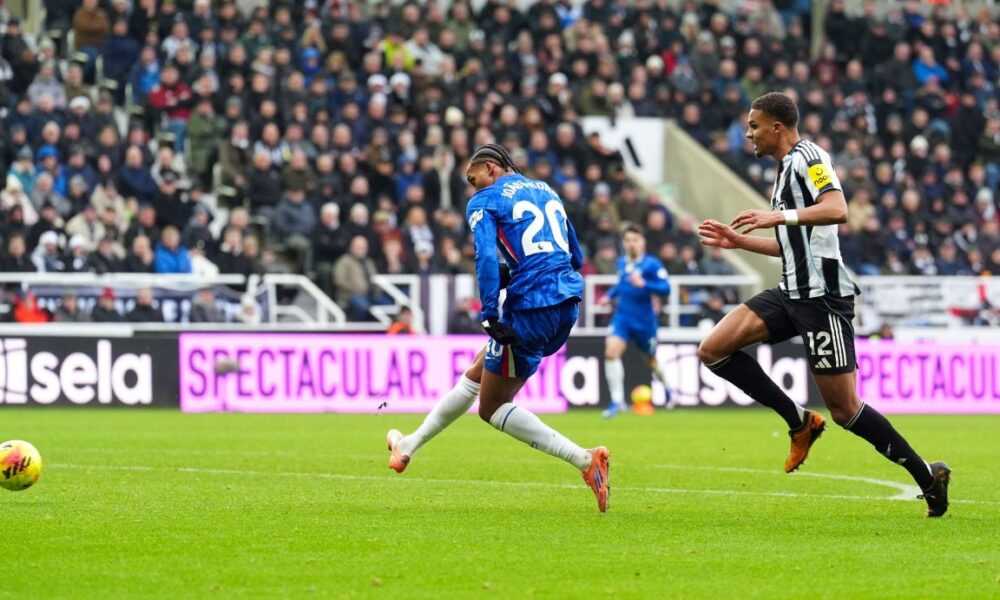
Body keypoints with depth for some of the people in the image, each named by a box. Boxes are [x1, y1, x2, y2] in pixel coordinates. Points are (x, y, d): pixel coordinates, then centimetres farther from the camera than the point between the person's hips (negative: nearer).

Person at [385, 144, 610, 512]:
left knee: (492, 407, 4)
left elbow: (487, 258, -16)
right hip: (567, 303, 8)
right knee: (477, 374, 23)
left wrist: (489, 315, -21)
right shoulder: (546, 192, 22)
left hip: (530, 309, -8)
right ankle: (410, 446, 37)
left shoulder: (484, 201, 1)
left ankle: (585, 460, -11)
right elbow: (575, 256, 26)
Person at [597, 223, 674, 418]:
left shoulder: (651, 264, -11)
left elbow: (665, 288, -18)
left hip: (644, 320, -3)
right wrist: (610, 296, 12)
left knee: (651, 359, 14)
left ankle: (666, 386, 48)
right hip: (622, 316, 3)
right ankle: (617, 400, -16)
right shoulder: (621, 263, 6)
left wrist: (644, 284, -30)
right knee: (611, 351, -21)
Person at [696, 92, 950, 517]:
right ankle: (800, 422, 2)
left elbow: (837, 211, -27)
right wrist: (739, 240, 27)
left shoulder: (807, 157, -9)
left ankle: (928, 476, 5)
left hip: (822, 295, -10)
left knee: (844, 409, -8)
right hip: (793, 292, 10)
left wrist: (780, 217, -36)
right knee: (713, 350, -5)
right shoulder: (788, 168, 21)